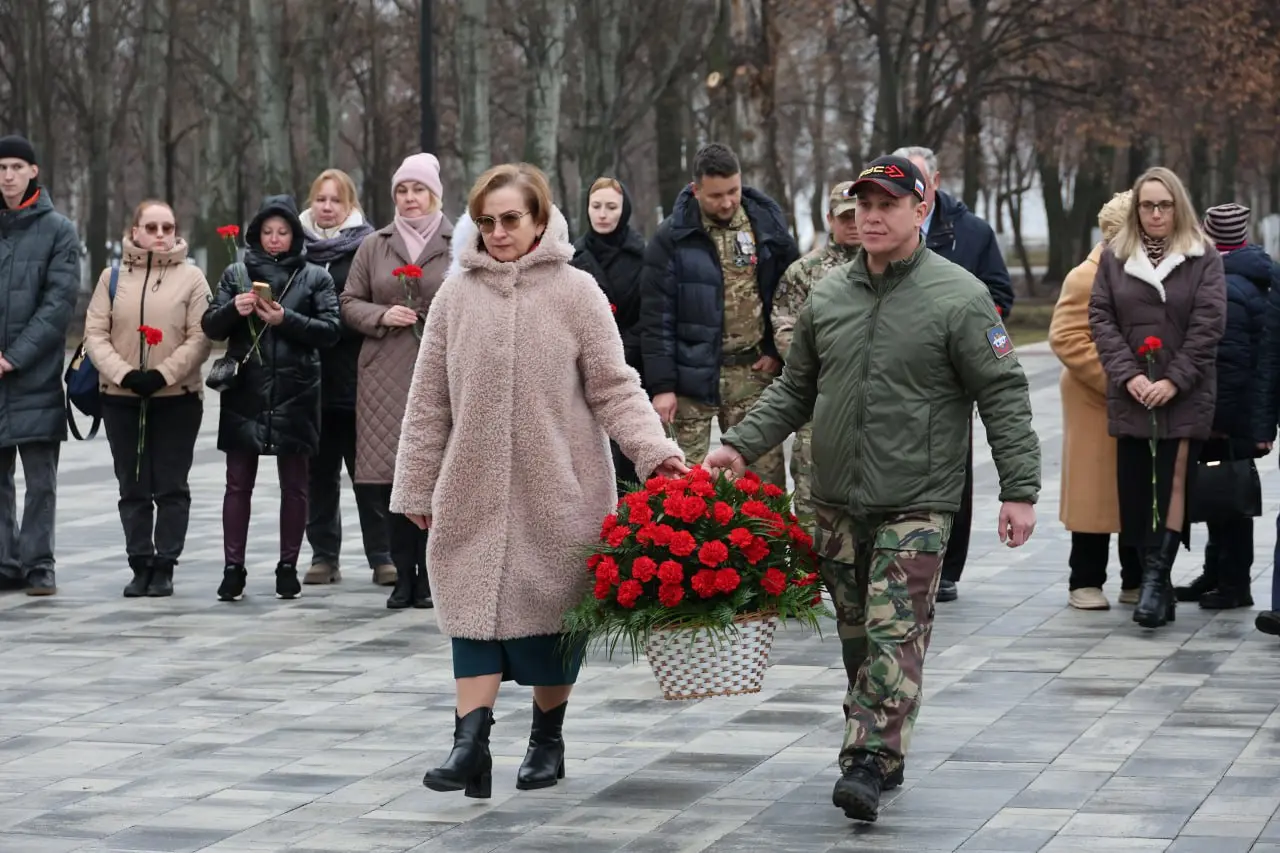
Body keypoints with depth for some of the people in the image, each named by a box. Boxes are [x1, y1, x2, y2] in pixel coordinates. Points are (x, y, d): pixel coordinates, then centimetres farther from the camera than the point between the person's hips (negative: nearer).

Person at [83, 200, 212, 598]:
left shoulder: (191, 277, -1)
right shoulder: (113, 277, 5)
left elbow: (199, 339, -7)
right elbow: (95, 333, 0)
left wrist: (162, 374, -17)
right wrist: (124, 374, -14)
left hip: (177, 398, -2)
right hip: (121, 398, 2)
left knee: (171, 486, 1)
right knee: (133, 487, 6)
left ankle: (164, 566, 6)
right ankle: (140, 565, 13)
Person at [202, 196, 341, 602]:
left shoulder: (315, 277, 6)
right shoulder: (236, 274, 10)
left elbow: (331, 329, -4)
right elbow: (211, 326, 6)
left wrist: (286, 319, -16)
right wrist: (233, 310, -15)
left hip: (295, 393, -1)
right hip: (245, 391, 1)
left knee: (294, 484, 6)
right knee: (238, 483, 0)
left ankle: (288, 568, 13)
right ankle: (233, 568, 2)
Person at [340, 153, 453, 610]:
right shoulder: (374, 247, 12)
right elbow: (350, 303, 13)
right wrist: (381, 316, -6)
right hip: (385, 378, 2)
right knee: (389, 476, 0)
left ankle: (429, 576, 5)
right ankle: (404, 575, 8)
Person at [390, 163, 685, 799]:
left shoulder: (576, 292, -2)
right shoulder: (456, 295, 4)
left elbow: (614, 389, -3)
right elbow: (428, 403, 9)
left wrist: (655, 451, -17)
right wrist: (416, 486, 9)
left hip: (558, 491, -1)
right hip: (475, 490, 1)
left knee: (552, 615, 7)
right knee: (477, 610, -5)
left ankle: (547, 739, 22)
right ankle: (471, 744, -9)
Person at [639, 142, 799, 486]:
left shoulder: (767, 224, 3)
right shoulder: (672, 237, -4)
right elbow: (656, 318, -4)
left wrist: (777, 351, 5)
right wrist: (661, 385, -8)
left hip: (753, 370, 2)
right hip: (692, 374, -2)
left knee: (765, 473, 2)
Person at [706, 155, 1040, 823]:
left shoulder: (958, 297, -6)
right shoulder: (826, 296, 9)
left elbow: (1003, 397, -6)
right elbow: (793, 390, 18)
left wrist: (1019, 489, -11)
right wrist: (741, 445, 5)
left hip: (916, 503, -5)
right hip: (837, 500, 5)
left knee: (895, 634, -11)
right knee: (855, 632, 10)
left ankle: (870, 762, -14)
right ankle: (881, 755, 21)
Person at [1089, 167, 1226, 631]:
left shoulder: (1204, 258, 2)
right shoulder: (1114, 257, 10)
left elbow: (1208, 324, -4)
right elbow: (1100, 317, 4)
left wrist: (1175, 380, -11)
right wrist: (1128, 375, -8)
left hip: (1184, 397, -3)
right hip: (1130, 396, 3)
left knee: (1174, 484, -12)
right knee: (1134, 489, 2)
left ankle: (1156, 578, -16)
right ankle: (1155, 585, 10)